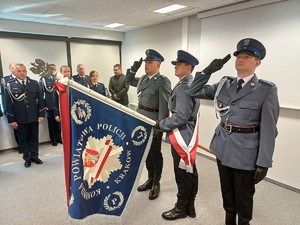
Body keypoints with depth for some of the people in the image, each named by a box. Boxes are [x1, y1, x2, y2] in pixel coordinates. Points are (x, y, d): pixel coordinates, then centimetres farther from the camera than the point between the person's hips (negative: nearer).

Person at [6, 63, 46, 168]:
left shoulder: (34, 83, 4)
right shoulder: (10, 85, -1)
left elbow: (40, 100, 3)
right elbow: (9, 103, -2)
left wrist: (41, 114, -2)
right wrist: (11, 119, -5)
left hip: (33, 117, 1)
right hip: (20, 118, -1)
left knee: (34, 137, 11)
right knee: (23, 139, 9)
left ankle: (34, 156, 25)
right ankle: (27, 158, 22)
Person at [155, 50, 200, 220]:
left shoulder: (183, 87, -20)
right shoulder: (192, 84, 13)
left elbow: (180, 117, -25)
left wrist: (161, 124, -11)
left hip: (182, 137, -10)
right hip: (188, 135, 10)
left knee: (182, 173, 5)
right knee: (190, 171, 18)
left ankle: (181, 208, 23)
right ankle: (190, 206, 33)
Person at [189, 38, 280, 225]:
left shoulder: (267, 90, -11)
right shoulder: (225, 84, 3)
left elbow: (268, 129, -11)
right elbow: (195, 92, 6)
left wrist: (264, 163, -12)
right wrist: (208, 71, -6)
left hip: (246, 153, -4)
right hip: (223, 148, 5)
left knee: (243, 196, 14)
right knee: (227, 192, 21)